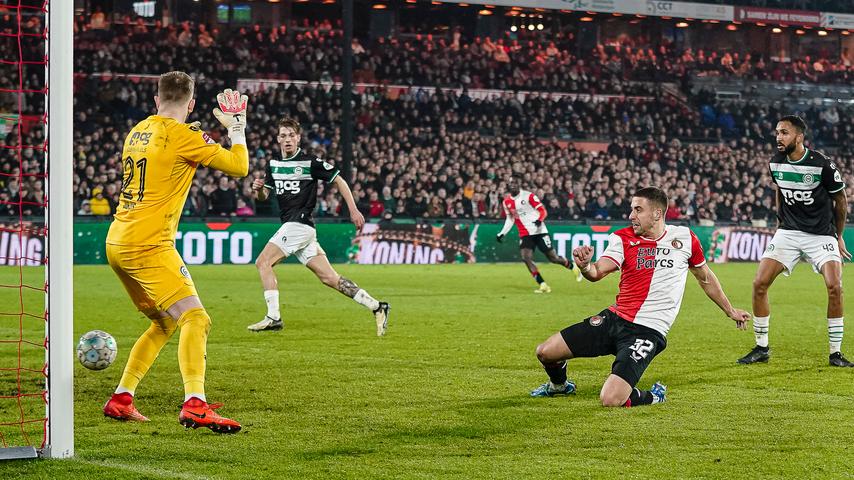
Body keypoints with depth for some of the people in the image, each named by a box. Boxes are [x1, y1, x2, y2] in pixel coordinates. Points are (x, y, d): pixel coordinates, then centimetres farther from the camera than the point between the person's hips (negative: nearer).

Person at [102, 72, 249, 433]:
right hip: (148, 245, -9)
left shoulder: (139, 130, 14)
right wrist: (236, 127, 8)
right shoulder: (183, 136, -10)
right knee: (195, 320, -15)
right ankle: (195, 405, -33)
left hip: (117, 243, 9)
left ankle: (121, 399, 19)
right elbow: (239, 166, -6)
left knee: (165, 323, 21)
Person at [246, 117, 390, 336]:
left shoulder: (310, 162, -7)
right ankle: (376, 307, 4)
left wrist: (353, 210, -4)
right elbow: (263, 197, 19)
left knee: (263, 262, -13)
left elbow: (338, 180, -1)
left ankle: (273, 317, -12)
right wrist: (258, 189, -5)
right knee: (329, 278, 3)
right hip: (291, 226, 7)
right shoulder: (274, 164, 14)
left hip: (300, 224, -7)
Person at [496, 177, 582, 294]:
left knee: (553, 258, 1)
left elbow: (542, 211, -12)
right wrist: (502, 234, 10)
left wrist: (539, 219, -32)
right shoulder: (506, 202, 7)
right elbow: (510, 219, 19)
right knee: (526, 258, -18)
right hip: (524, 235, 4)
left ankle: (572, 266, 31)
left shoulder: (528, 196, -10)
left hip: (539, 231, -4)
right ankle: (543, 285, -14)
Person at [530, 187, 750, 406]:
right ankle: (559, 385, 37)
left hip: (647, 331, -3)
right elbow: (597, 272, -16)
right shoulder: (622, 238, -1)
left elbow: (705, 278, 17)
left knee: (610, 400, -23)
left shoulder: (684, 238, 0)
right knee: (545, 352, 0)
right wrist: (584, 266, -40)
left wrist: (731, 311, 28)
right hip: (615, 319, 4)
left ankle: (653, 396, 10)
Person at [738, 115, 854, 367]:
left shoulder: (822, 164, -15)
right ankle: (761, 349, 4)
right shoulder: (776, 164, -1)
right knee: (759, 284, -9)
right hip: (789, 232, 4)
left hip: (821, 234, -4)